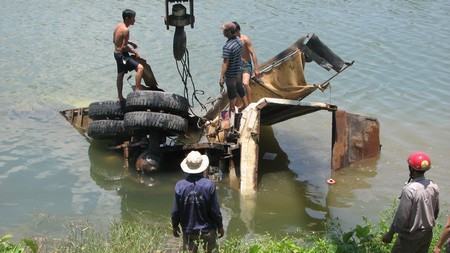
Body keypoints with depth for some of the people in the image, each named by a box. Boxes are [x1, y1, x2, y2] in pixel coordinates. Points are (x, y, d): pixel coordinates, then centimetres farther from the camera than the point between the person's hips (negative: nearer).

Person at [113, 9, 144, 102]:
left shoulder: (118, 26, 6)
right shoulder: (125, 30, -22)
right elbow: (124, 47, -23)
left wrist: (129, 43, 17)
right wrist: (134, 52, -9)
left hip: (117, 53, 11)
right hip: (122, 55, -11)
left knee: (120, 75, 21)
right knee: (140, 68, -20)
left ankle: (120, 97, 33)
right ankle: (138, 90, -20)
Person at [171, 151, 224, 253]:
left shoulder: (180, 186, -14)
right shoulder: (209, 185, -18)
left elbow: (176, 211, -6)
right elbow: (215, 210, -12)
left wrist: (175, 226, 11)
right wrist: (220, 226, 4)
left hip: (189, 231, 1)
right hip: (208, 231, -1)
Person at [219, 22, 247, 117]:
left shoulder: (227, 46, -29)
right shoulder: (238, 41, -3)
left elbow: (225, 63, -28)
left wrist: (221, 77, -24)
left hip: (231, 74, -7)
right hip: (239, 71, 8)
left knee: (232, 93, 9)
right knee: (240, 88, 24)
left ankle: (232, 111, 24)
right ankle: (246, 105, 37)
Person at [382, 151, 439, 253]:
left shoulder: (409, 189, -25)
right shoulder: (433, 187, -5)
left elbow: (402, 215, -21)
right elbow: (436, 211, 7)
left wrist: (390, 233, -10)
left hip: (411, 235, -6)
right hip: (427, 233, 6)